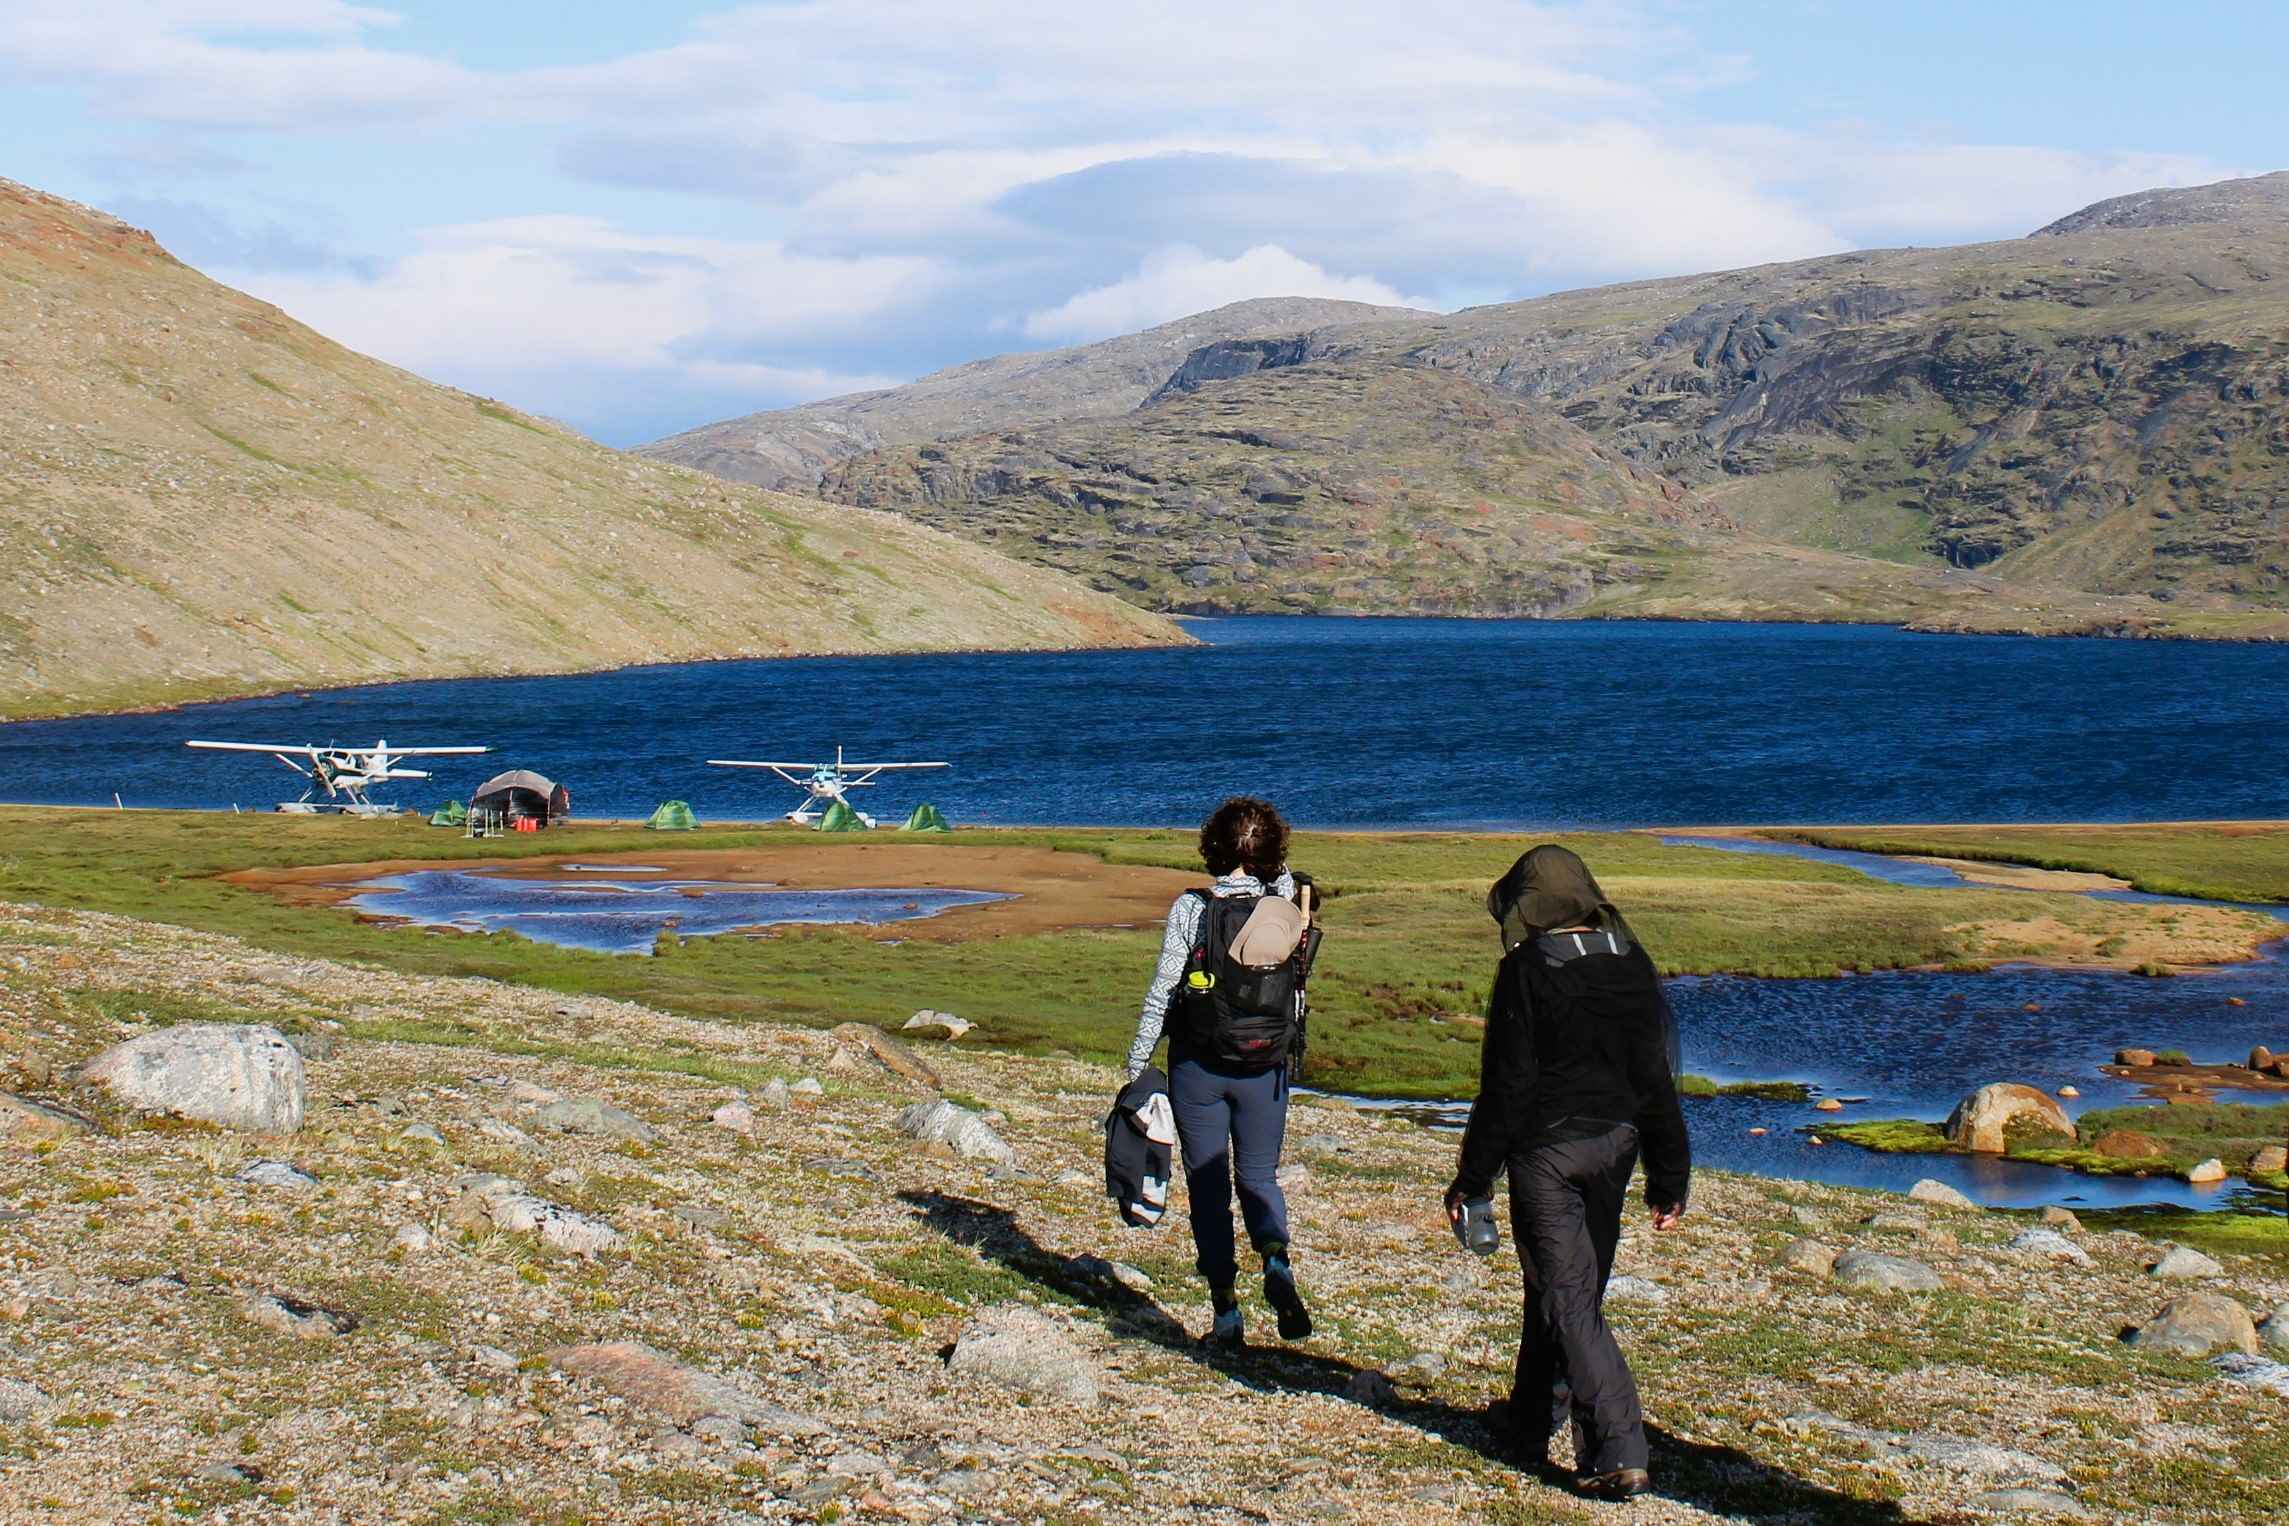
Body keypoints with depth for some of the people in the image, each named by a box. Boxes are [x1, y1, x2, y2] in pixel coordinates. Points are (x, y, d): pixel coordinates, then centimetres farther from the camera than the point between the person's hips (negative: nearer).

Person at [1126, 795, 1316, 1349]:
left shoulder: (1192, 909, -12)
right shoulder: (1286, 904, -4)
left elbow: (1162, 991, -9)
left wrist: (1138, 1062, -1)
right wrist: (1266, 862, 11)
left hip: (1199, 1067, -3)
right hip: (1266, 1068, 3)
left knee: (1208, 1184, 7)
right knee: (1260, 1177, 16)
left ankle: (1227, 1312, 6)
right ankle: (1276, 1264, -13)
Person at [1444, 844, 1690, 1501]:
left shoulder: (1527, 971, -14)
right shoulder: (1631, 964, 2)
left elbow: (1507, 1083, -12)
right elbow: (1654, 1073, 4)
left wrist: (1473, 1176, -4)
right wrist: (1669, 1176, 10)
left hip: (1545, 1150, -6)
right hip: (1613, 1145, 6)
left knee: (1567, 1299, -3)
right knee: (1573, 1287, 20)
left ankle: (1618, 1453, -12)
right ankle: (1535, 1421, 36)